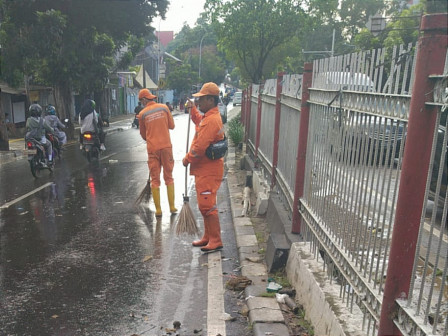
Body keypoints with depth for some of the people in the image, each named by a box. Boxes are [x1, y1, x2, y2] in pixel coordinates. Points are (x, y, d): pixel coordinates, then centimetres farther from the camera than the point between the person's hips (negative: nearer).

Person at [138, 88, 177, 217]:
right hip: (166, 146, 1)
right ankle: (172, 207, 14)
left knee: (155, 179, 7)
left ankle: (158, 209, 9)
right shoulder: (164, 107, 2)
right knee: (169, 177, 11)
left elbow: (143, 134, 10)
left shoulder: (142, 114, -1)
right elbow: (172, 125, 7)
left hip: (152, 148, -1)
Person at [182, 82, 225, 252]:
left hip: (208, 171, -11)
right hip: (203, 169, 11)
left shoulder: (211, 120, -22)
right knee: (204, 205, 17)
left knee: (207, 206, -6)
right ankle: (208, 237, 29)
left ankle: (216, 240, 5)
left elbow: (199, 148, -25)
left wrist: (187, 159, -9)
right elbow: (199, 121, 37)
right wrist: (192, 109, 23)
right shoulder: (208, 117, 12)